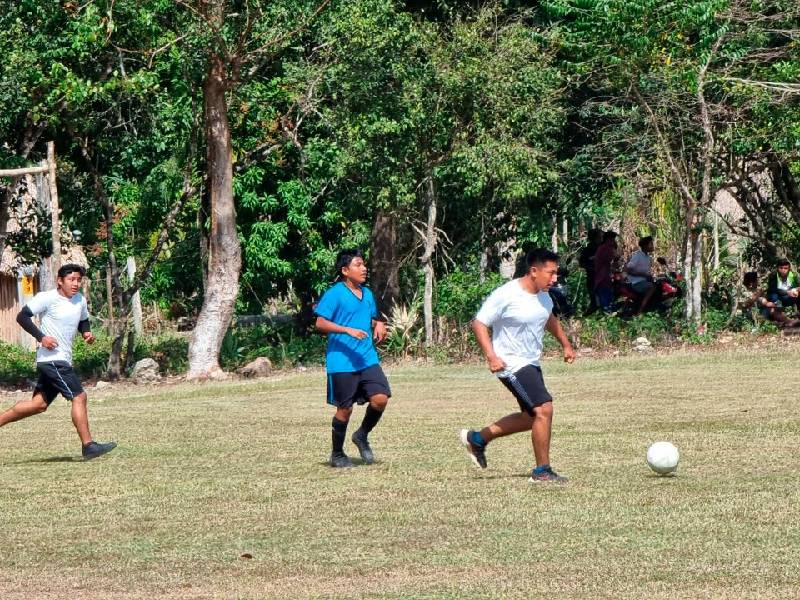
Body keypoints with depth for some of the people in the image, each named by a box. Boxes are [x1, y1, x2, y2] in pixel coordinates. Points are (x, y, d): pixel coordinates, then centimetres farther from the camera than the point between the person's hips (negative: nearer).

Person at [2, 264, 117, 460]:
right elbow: (22, 316, -10)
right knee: (79, 397, -13)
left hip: (62, 361, 9)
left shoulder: (80, 300, 10)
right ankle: (88, 445, -12)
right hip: (51, 358, -9)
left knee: (39, 404, 13)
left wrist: (87, 333, 5)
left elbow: (83, 321, 28)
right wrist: (41, 337, -19)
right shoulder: (47, 298, -11)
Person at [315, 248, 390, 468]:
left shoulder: (367, 294, 13)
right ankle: (337, 455, 18)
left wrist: (378, 325, 4)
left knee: (380, 398, -10)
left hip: (368, 359, 6)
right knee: (345, 408, 0)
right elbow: (321, 323, -13)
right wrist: (348, 330, -22)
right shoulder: (334, 294, -8)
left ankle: (362, 436, 16)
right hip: (342, 362, -6)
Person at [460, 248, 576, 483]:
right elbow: (479, 324, -18)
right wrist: (491, 356, -27)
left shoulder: (543, 296, 5)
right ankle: (542, 470, -9)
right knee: (544, 409, -18)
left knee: (531, 417, 16)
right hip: (512, 364, -10)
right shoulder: (506, 295, -20)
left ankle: (477, 439, 30)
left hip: (531, 364, 10)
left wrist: (565, 344, 26)